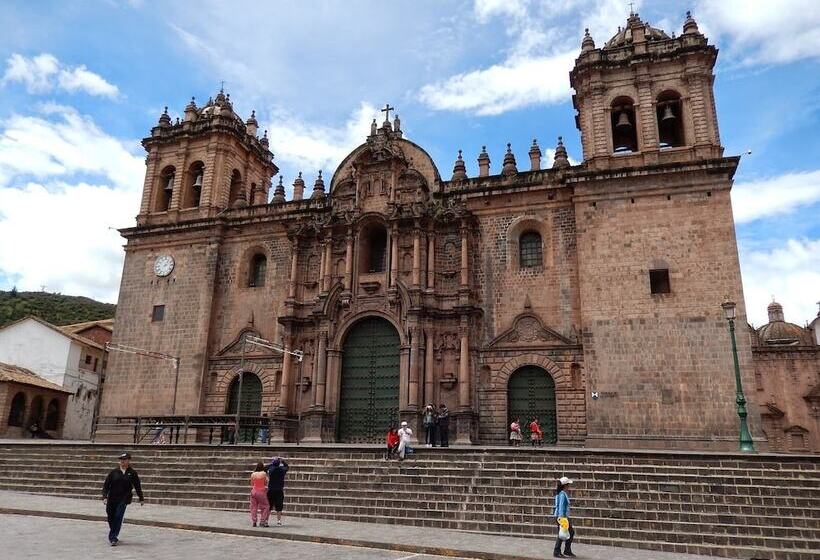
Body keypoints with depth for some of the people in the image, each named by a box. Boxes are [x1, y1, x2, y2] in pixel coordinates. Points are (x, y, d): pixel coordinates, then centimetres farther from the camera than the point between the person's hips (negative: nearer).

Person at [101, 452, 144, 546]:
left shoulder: (132, 473, 0)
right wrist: (104, 497, -13)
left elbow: (137, 486, 8)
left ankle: (113, 537, -10)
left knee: (118, 517, -16)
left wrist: (141, 499, 13)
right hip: (112, 499, 2)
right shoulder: (114, 472, 2)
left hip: (124, 499, -2)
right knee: (110, 518, 11)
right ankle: (113, 536, 34)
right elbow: (106, 485, 2)